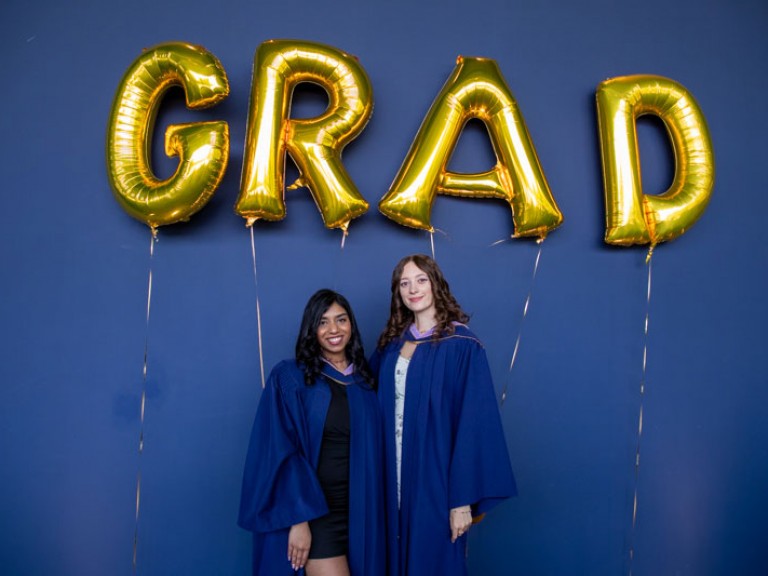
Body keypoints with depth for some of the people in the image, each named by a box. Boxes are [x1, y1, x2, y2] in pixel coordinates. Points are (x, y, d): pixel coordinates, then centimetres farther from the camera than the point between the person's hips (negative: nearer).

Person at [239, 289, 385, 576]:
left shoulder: (365, 381, 8)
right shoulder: (288, 377, -5)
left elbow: (373, 452, 11)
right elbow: (280, 452, -9)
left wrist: (374, 515, 6)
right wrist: (297, 518, -16)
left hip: (359, 511, 5)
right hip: (311, 510, -4)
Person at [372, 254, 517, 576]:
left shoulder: (462, 345, -10)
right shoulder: (391, 343, 7)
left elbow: (473, 422, -13)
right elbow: (375, 404, 13)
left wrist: (463, 497, -16)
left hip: (436, 480, -5)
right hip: (396, 478, 5)